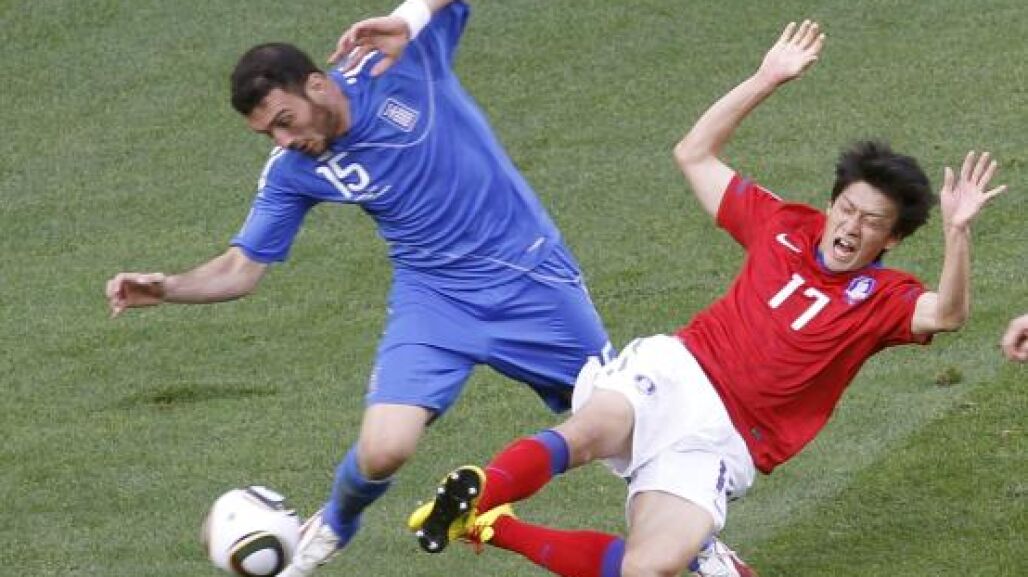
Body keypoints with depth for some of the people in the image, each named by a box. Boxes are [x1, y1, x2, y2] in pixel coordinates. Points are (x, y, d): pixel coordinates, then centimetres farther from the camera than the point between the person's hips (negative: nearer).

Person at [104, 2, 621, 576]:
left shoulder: (402, 55, -16)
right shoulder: (293, 171, -8)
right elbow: (243, 269, -3)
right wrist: (167, 287, -21)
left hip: (528, 273, -1)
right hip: (433, 295, 1)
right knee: (383, 450, -17)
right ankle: (335, 525, 19)